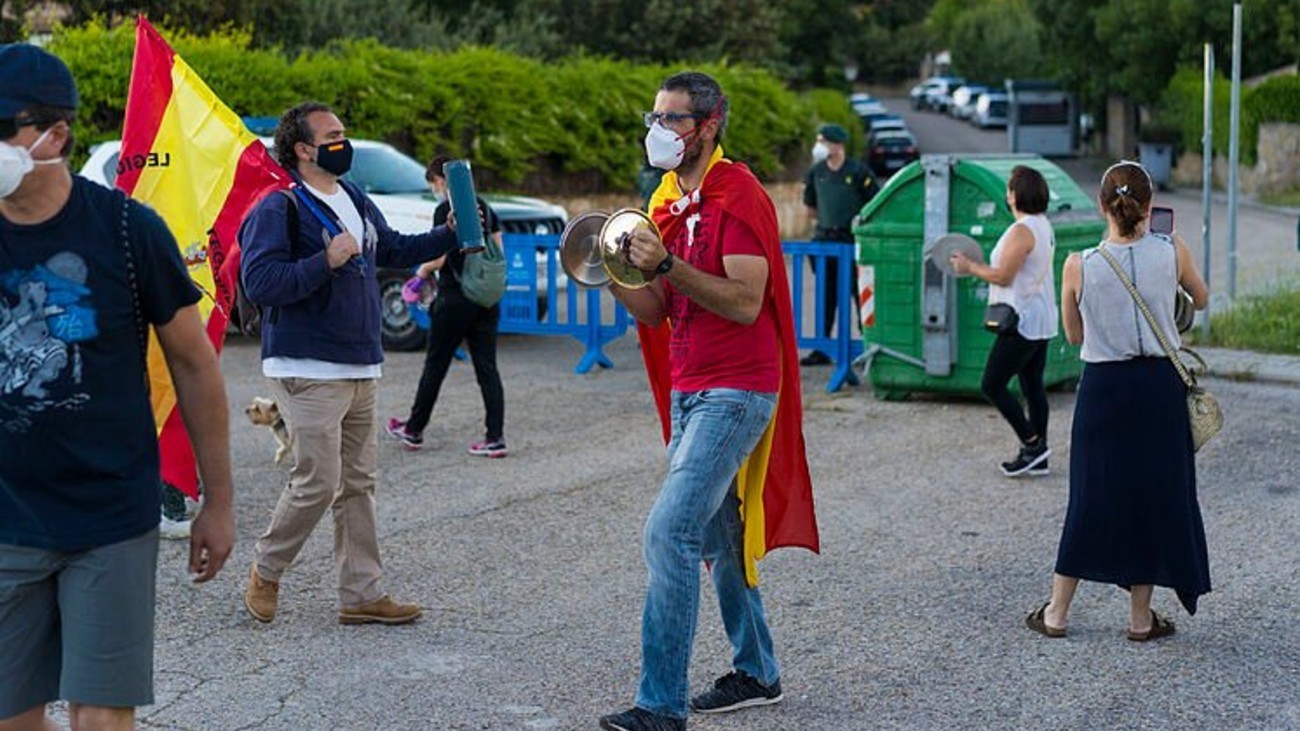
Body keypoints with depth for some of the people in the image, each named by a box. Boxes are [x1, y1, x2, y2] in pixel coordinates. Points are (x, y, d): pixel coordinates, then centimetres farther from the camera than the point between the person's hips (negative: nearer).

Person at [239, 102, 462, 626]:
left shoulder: (357, 201, 14)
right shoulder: (279, 209, -12)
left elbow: (393, 250, 28)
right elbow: (259, 283, -21)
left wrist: (449, 236, 16)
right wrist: (326, 261, -26)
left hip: (361, 369, 9)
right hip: (309, 372, -9)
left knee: (358, 484, 10)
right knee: (317, 482, -10)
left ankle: (362, 594, 16)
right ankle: (265, 571, 13)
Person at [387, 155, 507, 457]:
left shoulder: (445, 210, -11)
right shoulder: (483, 207, 10)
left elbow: (439, 258, -15)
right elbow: (498, 253, 12)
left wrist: (423, 270, 4)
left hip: (455, 299, -6)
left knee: (435, 367, 7)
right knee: (487, 367, 5)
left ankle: (414, 431, 19)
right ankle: (495, 438, -1)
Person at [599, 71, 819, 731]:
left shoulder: (738, 195, -12)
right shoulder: (669, 202, 14)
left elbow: (745, 303, -20)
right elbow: (655, 313, 13)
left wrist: (666, 264, -26)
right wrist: (613, 275, -4)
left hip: (735, 392, -9)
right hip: (689, 391, 9)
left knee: (670, 531, -16)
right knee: (720, 538, 15)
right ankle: (756, 674, 30)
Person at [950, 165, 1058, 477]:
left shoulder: (1021, 231, -19)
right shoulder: (1044, 226, 12)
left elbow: (1003, 276, -19)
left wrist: (970, 267, -6)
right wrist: (978, 265, 17)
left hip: (1023, 321, -10)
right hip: (1041, 320, 10)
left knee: (992, 386, -4)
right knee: (1033, 386, 12)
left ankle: (1032, 444, -3)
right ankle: (1038, 457, 15)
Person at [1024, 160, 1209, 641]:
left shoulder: (1079, 266, -10)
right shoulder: (1172, 252, -9)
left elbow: (1074, 336, 4)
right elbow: (1201, 300, 12)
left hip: (1103, 386, 0)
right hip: (1160, 385, 0)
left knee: (1091, 494, 12)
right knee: (1156, 493, 11)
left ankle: (1057, 611, 18)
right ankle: (1141, 617, 17)